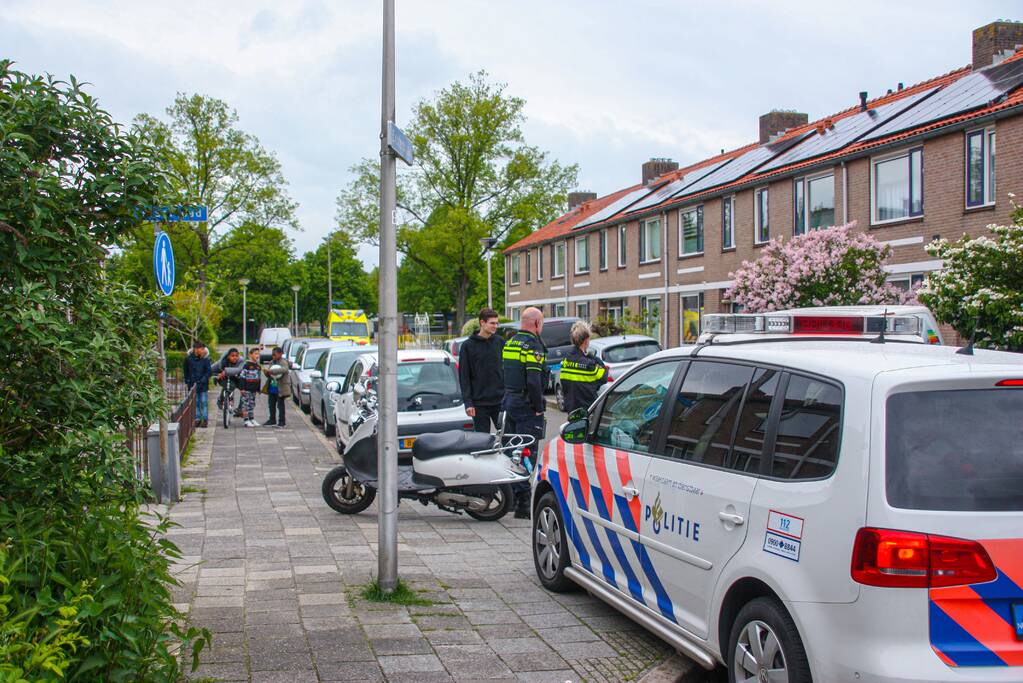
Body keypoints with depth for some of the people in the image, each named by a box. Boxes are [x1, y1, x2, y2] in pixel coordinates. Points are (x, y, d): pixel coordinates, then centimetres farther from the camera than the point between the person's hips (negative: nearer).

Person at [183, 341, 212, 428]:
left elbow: (209, 372, -5)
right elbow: (186, 371, 12)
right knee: (195, 403, 5)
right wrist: (187, 381, 8)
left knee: (204, 402, 0)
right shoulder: (188, 358, -1)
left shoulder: (205, 359, -6)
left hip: (203, 385, -2)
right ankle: (197, 419, 12)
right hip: (192, 384, 2)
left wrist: (201, 381, -12)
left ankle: (205, 420, 5)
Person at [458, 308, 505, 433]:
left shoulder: (500, 342, 7)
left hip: (500, 401, 2)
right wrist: (468, 402, -9)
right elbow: (464, 377, -2)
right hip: (479, 403, -2)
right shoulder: (468, 346, -1)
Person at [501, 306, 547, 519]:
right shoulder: (533, 346, -14)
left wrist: (508, 398, 18)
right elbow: (533, 381, -22)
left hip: (509, 402, 9)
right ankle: (523, 504, -8)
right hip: (526, 405, -9)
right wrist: (538, 408, -14)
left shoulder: (510, 343, 13)